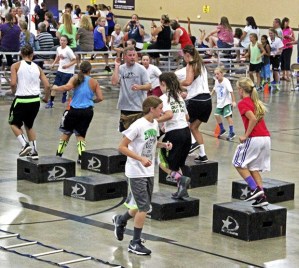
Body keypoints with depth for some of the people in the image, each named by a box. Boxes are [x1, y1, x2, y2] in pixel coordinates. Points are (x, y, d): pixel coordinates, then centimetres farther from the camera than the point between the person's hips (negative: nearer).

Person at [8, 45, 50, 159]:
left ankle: (25, 144, -4)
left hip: (21, 99, -4)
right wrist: (46, 98, 20)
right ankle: (34, 151, 18)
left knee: (14, 124, 17)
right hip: (35, 100, 4)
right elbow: (47, 86, 3)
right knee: (29, 125, 24)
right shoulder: (37, 68, 8)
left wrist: (14, 92, 6)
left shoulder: (16, 66, -1)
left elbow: (13, 83, -14)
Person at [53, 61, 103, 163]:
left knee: (66, 133, 17)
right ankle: (81, 156, -6)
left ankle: (59, 154, 22)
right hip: (88, 111, 1)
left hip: (75, 110, -1)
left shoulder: (75, 79, -1)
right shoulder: (93, 82, 4)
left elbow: (67, 87, -20)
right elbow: (100, 98, 1)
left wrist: (56, 88, -4)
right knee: (80, 135, 11)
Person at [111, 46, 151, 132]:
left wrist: (139, 87, -27)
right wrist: (116, 66, -8)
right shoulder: (121, 68, 3)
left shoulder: (141, 69, -4)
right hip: (125, 106, 3)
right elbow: (114, 82, -11)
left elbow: (149, 86, -7)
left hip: (139, 107, -3)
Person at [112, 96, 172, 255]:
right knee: (143, 207, -8)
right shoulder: (138, 126, -19)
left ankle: (120, 220, 42)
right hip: (136, 172, -8)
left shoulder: (155, 124, 4)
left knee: (142, 206, 15)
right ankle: (135, 243, 4)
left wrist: (164, 145, 1)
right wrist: (141, 159, -25)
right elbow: (122, 147, -18)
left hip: (149, 171, 8)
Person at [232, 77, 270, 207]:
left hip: (254, 138, -7)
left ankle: (255, 189, -5)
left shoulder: (242, 103, -6)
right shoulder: (256, 102, 19)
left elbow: (253, 119, -19)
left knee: (239, 163, 8)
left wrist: (245, 135, -12)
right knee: (253, 168, 15)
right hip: (266, 138, 7)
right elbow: (258, 118, 15)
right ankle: (261, 196, 6)